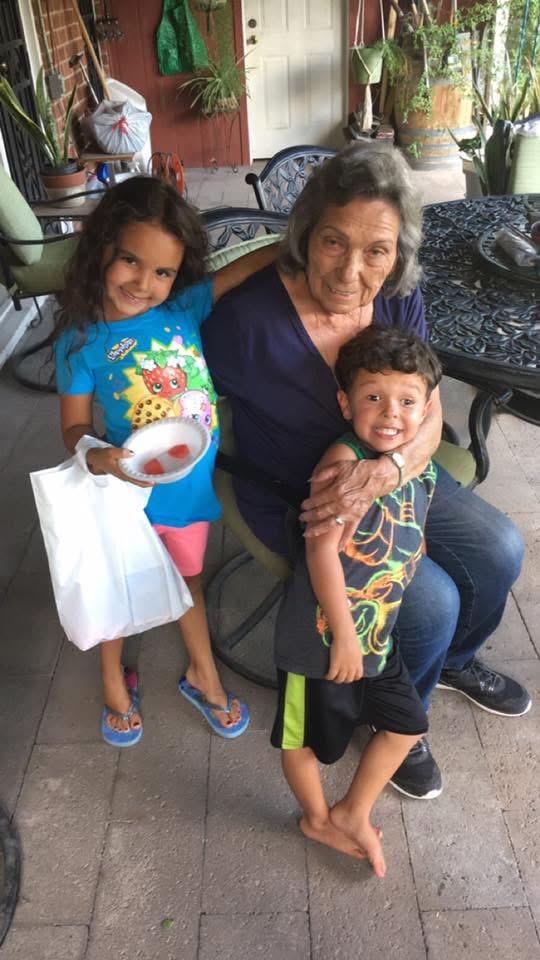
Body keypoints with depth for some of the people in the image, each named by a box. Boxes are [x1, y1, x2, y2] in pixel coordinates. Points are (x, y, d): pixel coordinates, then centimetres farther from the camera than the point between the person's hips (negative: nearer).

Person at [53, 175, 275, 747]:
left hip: (192, 484, 3)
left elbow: (252, 266, -10)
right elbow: (74, 426, -11)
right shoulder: (82, 340, -17)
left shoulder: (186, 305, -12)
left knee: (186, 579, 25)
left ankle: (203, 675, 50)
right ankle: (114, 679, 50)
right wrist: (98, 458, -29)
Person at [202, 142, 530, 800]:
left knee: (499, 552, 4)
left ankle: (453, 660, 36)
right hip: (295, 500, -6)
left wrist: (383, 471, -34)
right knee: (431, 601, -17)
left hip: (389, 470, 6)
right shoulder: (247, 320, -28)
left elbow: (428, 415, -13)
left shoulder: (397, 300, -12)